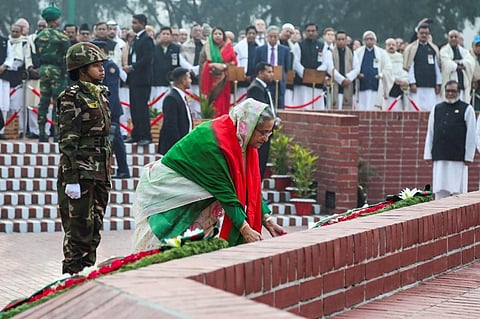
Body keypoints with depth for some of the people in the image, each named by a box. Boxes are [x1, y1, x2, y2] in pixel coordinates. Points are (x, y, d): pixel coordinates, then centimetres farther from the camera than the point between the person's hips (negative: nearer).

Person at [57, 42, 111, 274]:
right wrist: (71, 179, -21)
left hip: (99, 175, 8)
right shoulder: (72, 97, -10)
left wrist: (106, 174, 20)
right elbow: (67, 141, -16)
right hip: (80, 173, -8)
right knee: (79, 231, -6)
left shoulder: (100, 94, 16)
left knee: (94, 229, 12)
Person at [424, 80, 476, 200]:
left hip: (458, 158, -4)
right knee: (440, 191, 3)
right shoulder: (436, 109, 14)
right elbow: (430, 133, 15)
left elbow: (471, 135, -1)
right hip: (439, 157, 4)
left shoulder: (467, 110, 3)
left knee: (458, 191, -3)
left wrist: (468, 157, -7)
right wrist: (428, 154, 8)